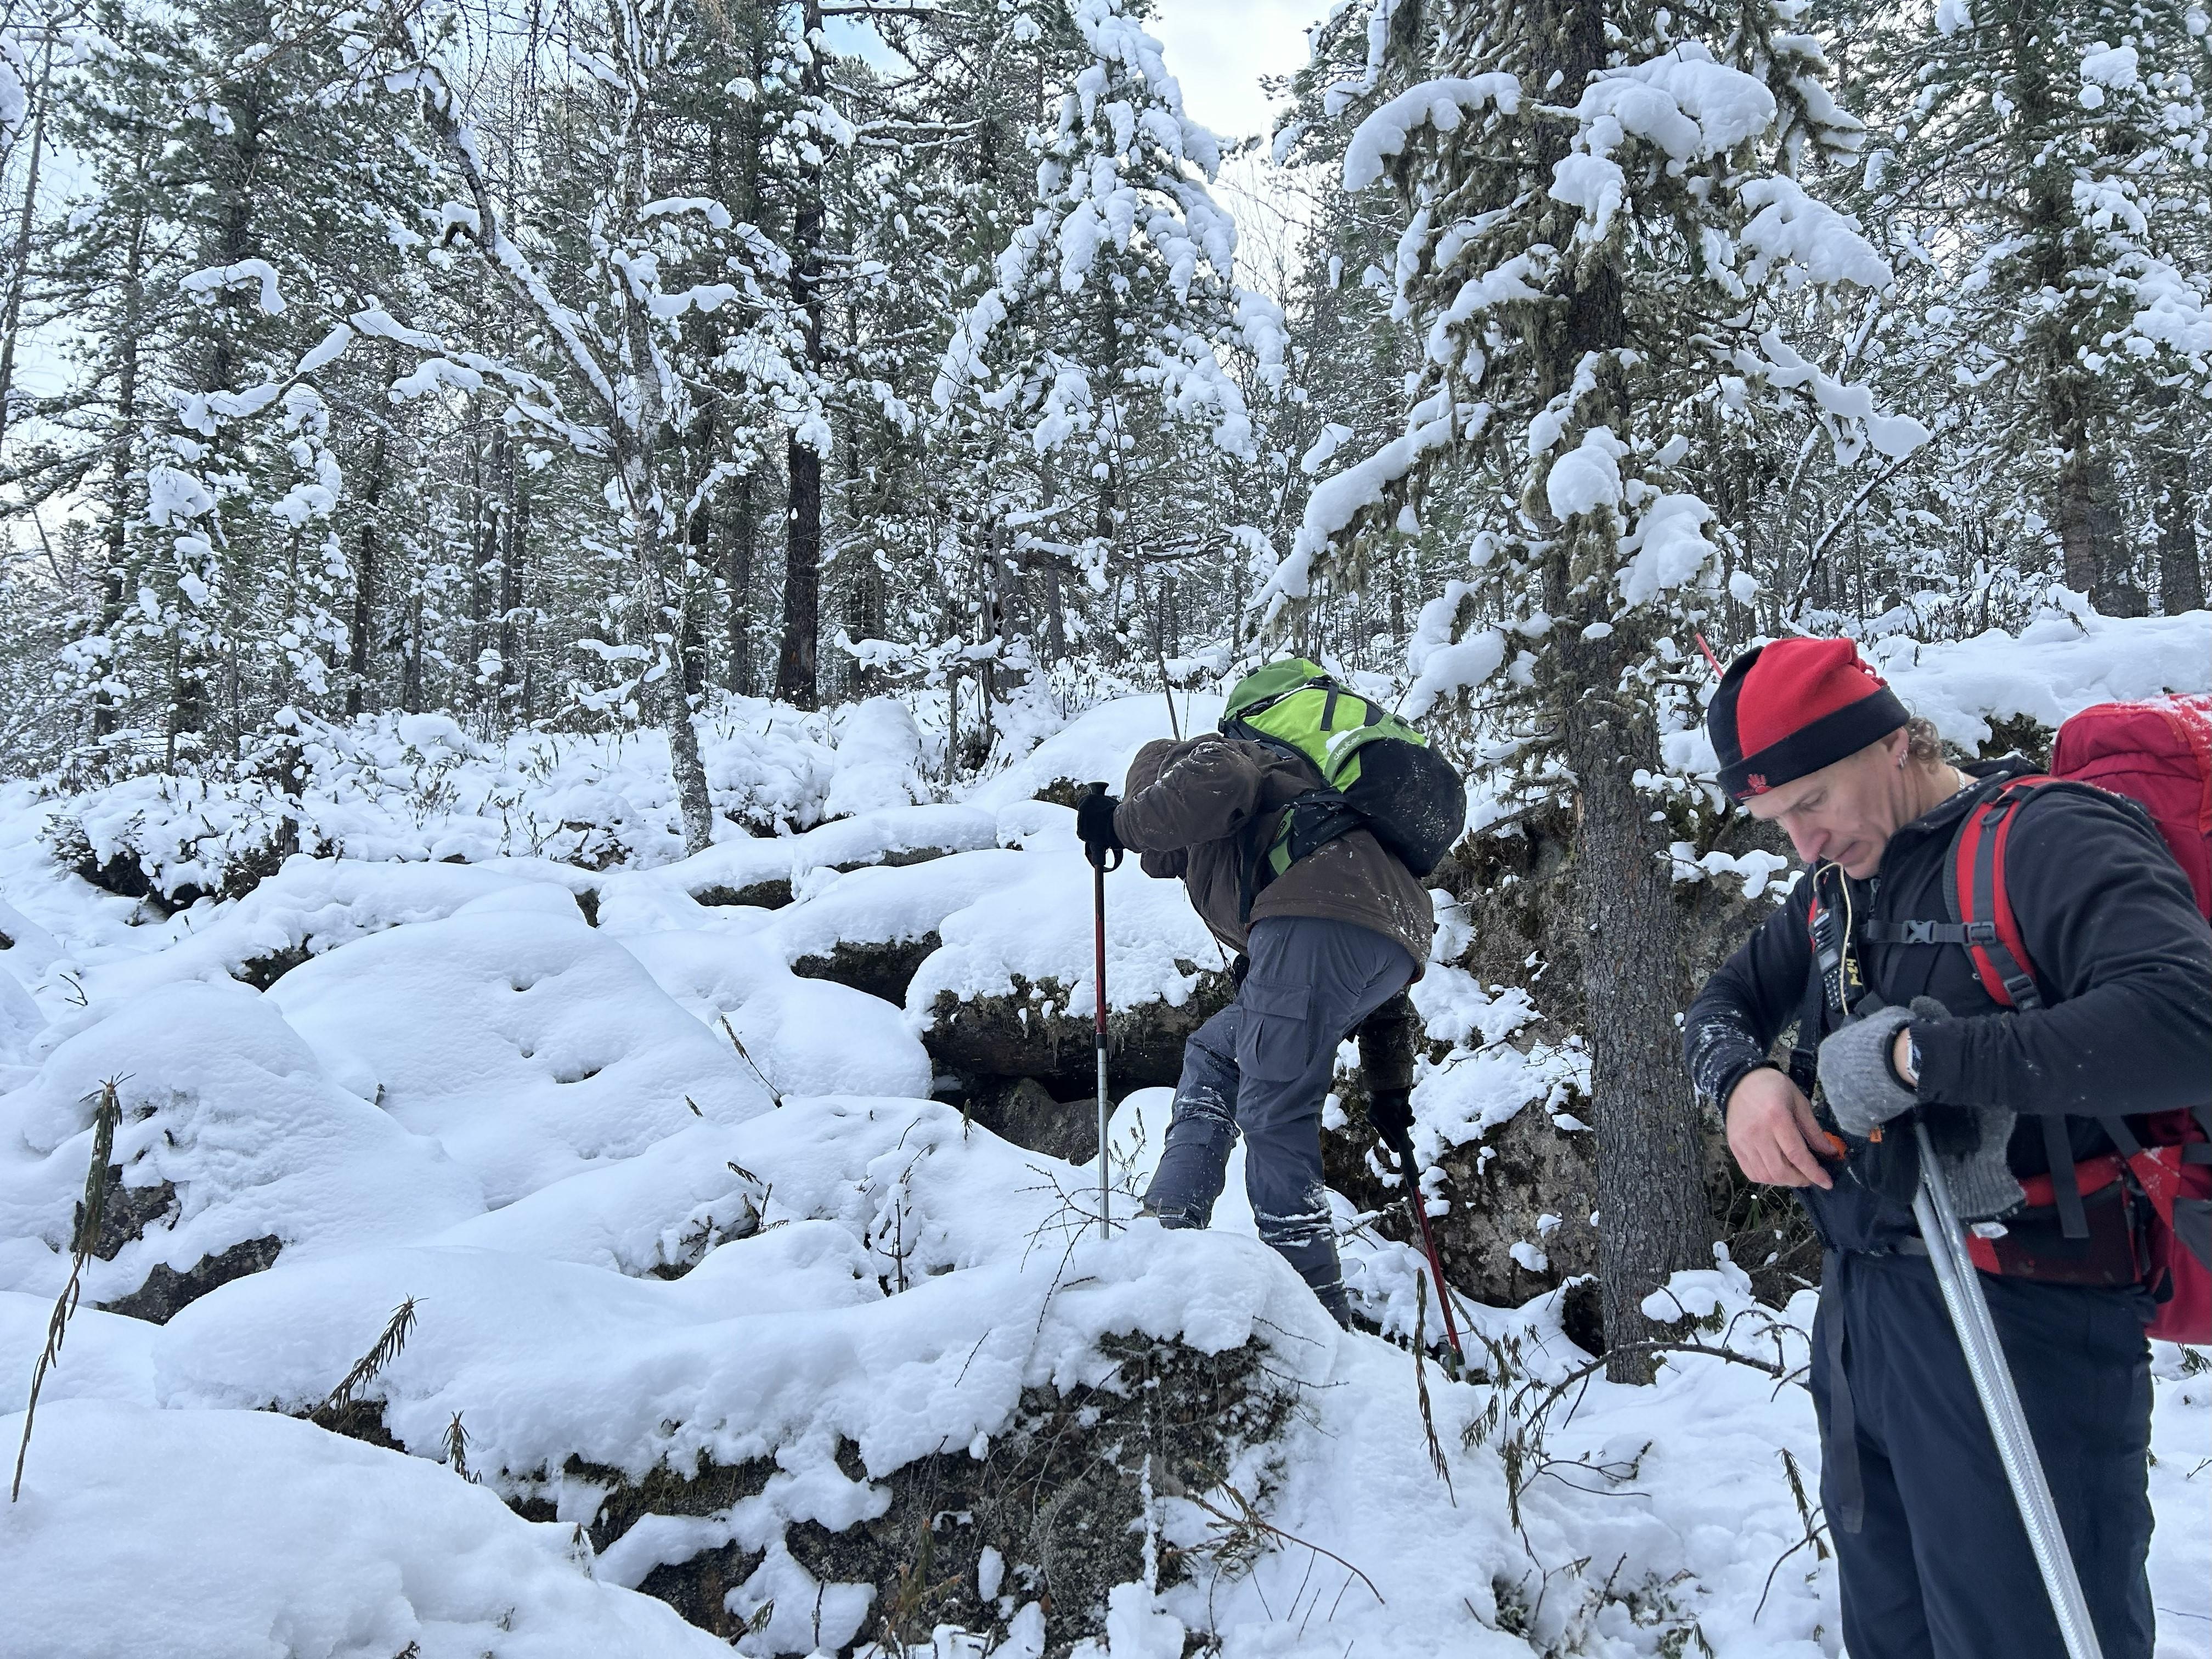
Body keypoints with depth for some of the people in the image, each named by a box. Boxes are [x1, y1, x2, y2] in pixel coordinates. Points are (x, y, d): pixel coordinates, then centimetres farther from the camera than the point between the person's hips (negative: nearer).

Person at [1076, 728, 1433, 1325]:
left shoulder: (1194, 758, 21)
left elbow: (1217, 781, -11)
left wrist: (1123, 823, 5)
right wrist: (1390, 1086, 38)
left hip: (1318, 920, -9)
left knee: (1273, 1118, -2)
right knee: (1214, 1053, 21)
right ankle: (1173, 1226, 11)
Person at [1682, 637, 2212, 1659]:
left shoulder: (2048, 840, -16)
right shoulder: (1836, 885, 10)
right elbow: (1722, 1007, 16)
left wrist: (1919, 1055, -29)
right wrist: (1742, 1078, -8)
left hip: (2019, 1326, -8)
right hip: (1860, 1306, 8)